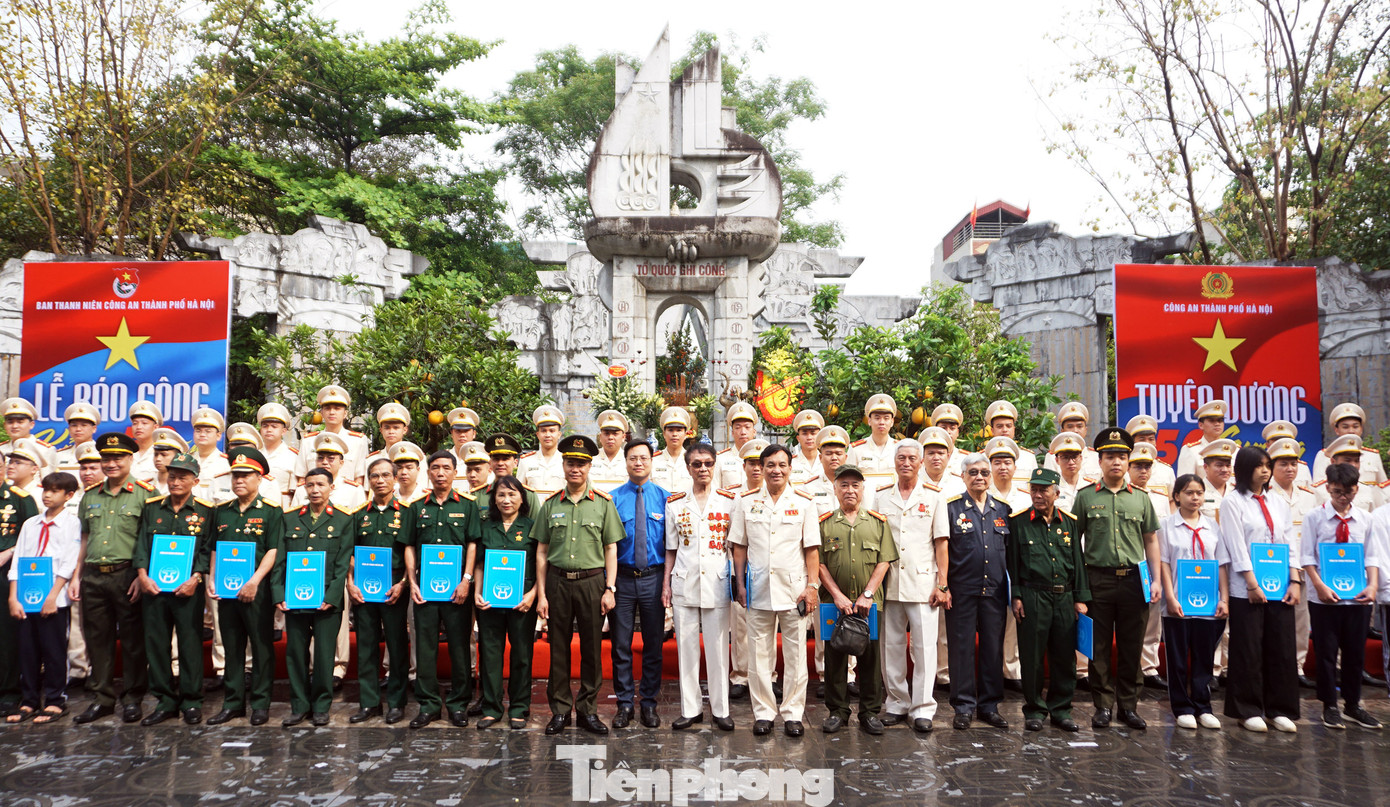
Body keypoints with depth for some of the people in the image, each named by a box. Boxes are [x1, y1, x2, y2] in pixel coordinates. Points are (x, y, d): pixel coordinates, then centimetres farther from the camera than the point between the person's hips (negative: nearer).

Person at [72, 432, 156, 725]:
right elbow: (85, 539, 19)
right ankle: (102, 698, 22)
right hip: (93, 577, 5)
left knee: (132, 638, 1)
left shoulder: (144, 494, -2)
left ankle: (132, 698, 13)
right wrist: (76, 575, 12)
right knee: (97, 638, 10)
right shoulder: (90, 495, 14)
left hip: (127, 576, -5)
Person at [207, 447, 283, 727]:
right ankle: (233, 703, 21)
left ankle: (260, 704, 11)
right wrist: (211, 580, 3)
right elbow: (214, 549, 15)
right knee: (232, 647, 11)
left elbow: (274, 551, -9)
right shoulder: (221, 512, 12)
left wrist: (254, 582, -16)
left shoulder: (271, 511, -4)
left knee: (262, 647, 2)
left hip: (258, 589, -5)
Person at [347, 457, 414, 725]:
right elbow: (351, 554, 11)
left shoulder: (405, 512, 1)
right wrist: (350, 583, -2)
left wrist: (402, 584, -12)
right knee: (366, 645, 7)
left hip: (394, 588, -3)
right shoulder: (361, 515, 11)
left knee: (397, 645, 3)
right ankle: (368, 702, 17)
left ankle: (396, 702, 13)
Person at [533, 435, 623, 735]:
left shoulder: (603, 503, 3)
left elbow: (611, 549, 3)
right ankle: (560, 709, 20)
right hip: (557, 581, 1)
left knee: (592, 648, 5)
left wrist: (610, 589, -4)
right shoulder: (551, 505, 6)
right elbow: (542, 552, 7)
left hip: (592, 580, -1)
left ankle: (588, 710, 18)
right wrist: (540, 593, 2)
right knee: (559, 648, 7)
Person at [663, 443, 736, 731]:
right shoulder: (675, 504, 7)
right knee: (686, 646, 6)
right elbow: (671, 549, 10)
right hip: (684, 583, 1)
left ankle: (721, 709, 14)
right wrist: (666, 583, 4)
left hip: (717, 582, -1)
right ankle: (690, 709, 17)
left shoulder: (729, 501, 4)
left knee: (718, 646, 2)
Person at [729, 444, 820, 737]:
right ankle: (763, 713, 18)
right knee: (759, 653, 6)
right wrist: (740, 584, 3)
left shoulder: (804, 502, 4)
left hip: (793, 589, -1)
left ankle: (793, 713, 15)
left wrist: (812, 586, -5)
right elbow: (739, 546, 9)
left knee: (795, 654, 3)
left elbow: (812, 548, 2)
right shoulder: (747, 502, 7)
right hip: (758, 589, 1)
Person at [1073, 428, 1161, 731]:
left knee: (1132, 648, 7)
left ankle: (1128, 706, 19)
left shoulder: (1141, 498, 10)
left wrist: (1156, 579, 4)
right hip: (1098, 580, -2)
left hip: (1133, 580, 2)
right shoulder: (1086, 496, 3)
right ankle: (1103, 706, 14)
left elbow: (1150, 541, 13)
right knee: (1099, 648, 4)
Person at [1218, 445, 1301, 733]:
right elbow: (1237, 547, -9)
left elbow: (1291, 544, 10)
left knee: (1282, 649, 6)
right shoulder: (1233, 502, -2)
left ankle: (1280, 709, 17)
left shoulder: (1278, 504, 14)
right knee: (1248, 652, 0)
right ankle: (1248, 711, 10)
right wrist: (1252, 584, -14)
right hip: (1247, 590, -5)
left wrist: (1296, 581, -1)